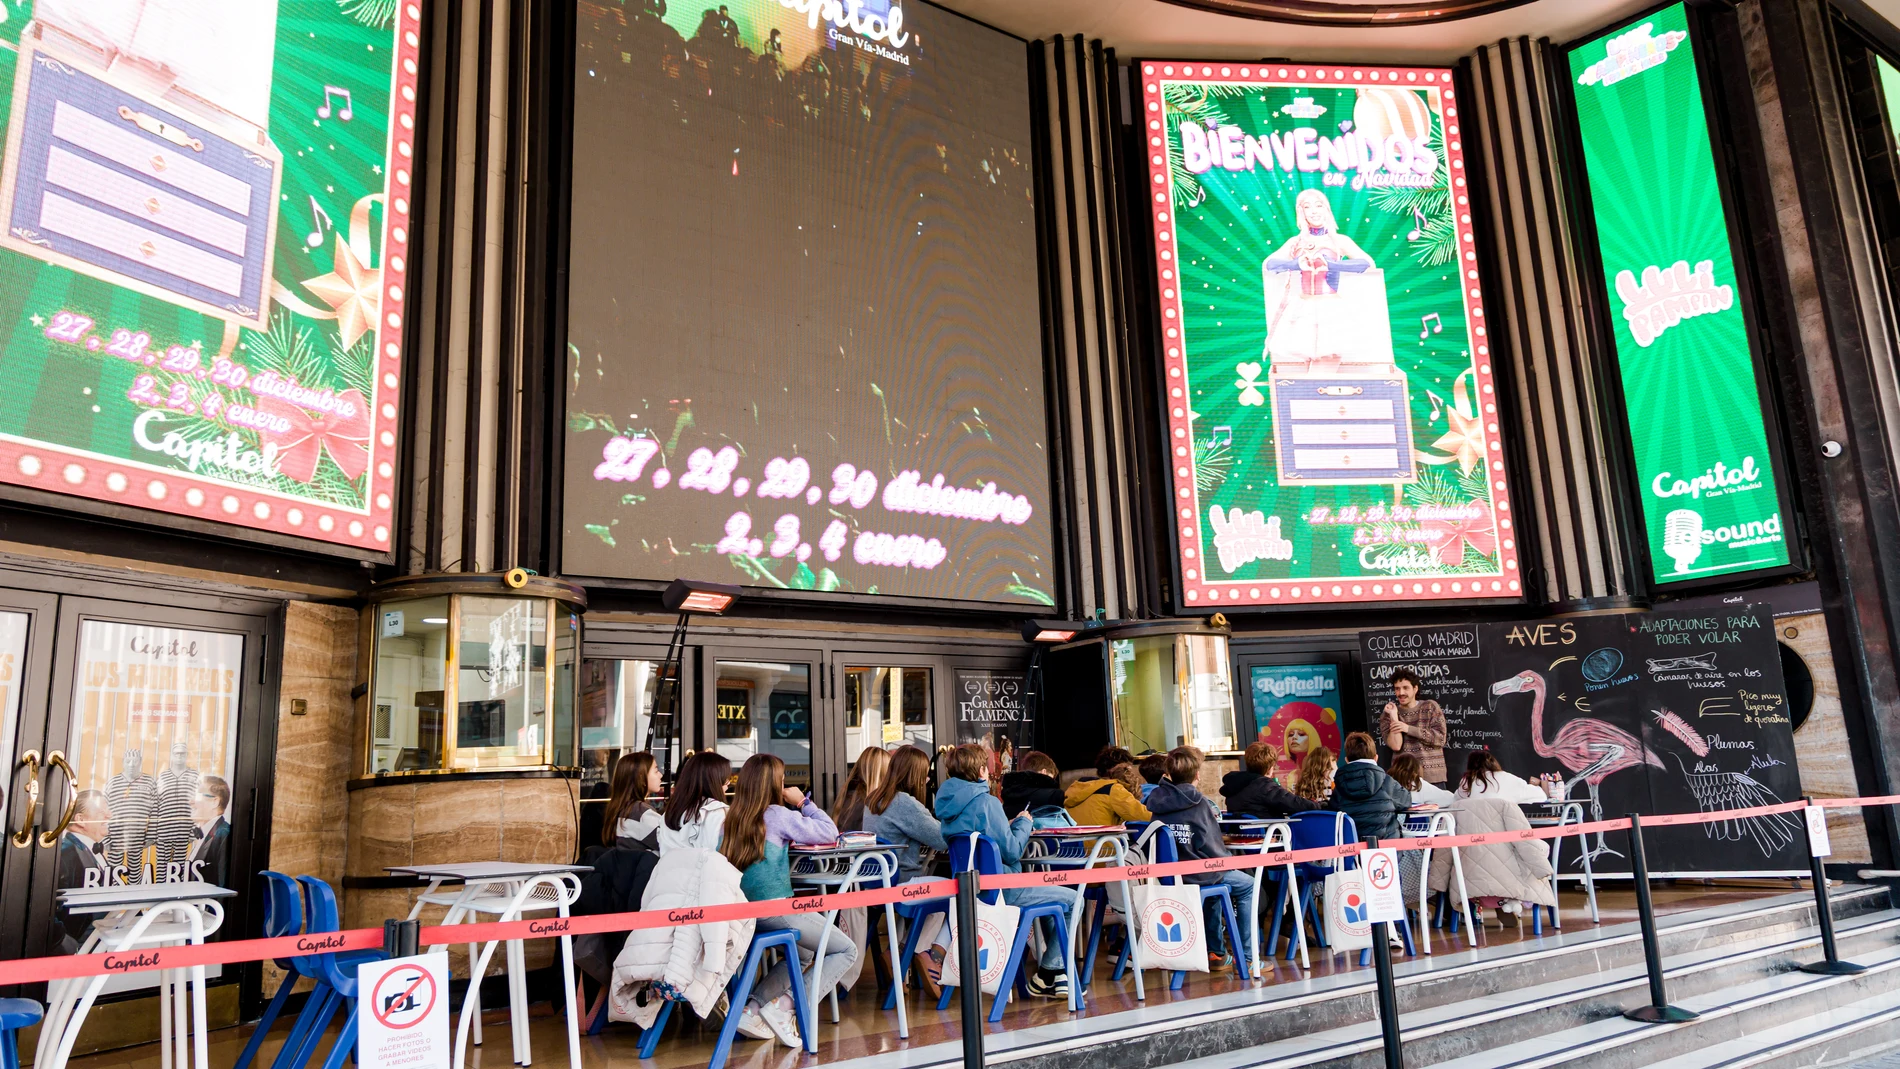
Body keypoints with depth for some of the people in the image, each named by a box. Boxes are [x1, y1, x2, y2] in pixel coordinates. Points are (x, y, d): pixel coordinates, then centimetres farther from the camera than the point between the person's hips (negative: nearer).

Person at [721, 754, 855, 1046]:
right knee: (846, 950, 7)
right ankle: (788, 1005, -7)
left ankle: (753, 1009, 13)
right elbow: (829, 833, -5)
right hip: (775, 910, -7)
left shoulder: (733, 817, 7)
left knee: (802, 953, 29)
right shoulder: (777, 815, -11)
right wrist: (803, 802, 5)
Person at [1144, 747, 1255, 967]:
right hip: (1197, 874, -6)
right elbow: (1213, 849, -15)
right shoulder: (1199, 803, -14)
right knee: (1248, 886, 16)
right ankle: (1247, 956, 13)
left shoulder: (1158, 800, 1)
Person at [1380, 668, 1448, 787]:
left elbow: (1440, 738, -8)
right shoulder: (1387, 715, 5)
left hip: (1433, 777, 0)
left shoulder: (1430, 707, 3)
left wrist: (1408, 729, -12)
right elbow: (1395, 746, -8)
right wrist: (1393, 717, -14)